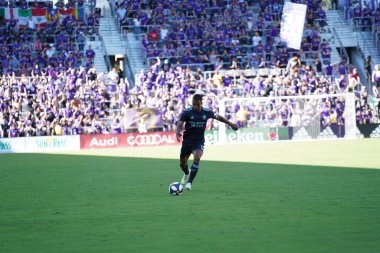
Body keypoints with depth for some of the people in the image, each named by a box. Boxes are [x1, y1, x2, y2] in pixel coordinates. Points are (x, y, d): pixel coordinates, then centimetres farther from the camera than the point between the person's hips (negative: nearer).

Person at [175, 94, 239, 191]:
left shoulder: (206, 112, -5)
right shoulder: (187, 112, -12)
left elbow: (218, 117, 11)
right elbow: (180, 124, -18)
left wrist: (230, 124, 18)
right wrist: (178, 133, -40)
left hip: (199, 140, 0)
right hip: (187, 139, 1)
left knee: (197, 157, -27)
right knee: (182, 162, 9)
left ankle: (190, 182, -22)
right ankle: (187, 173, 48)